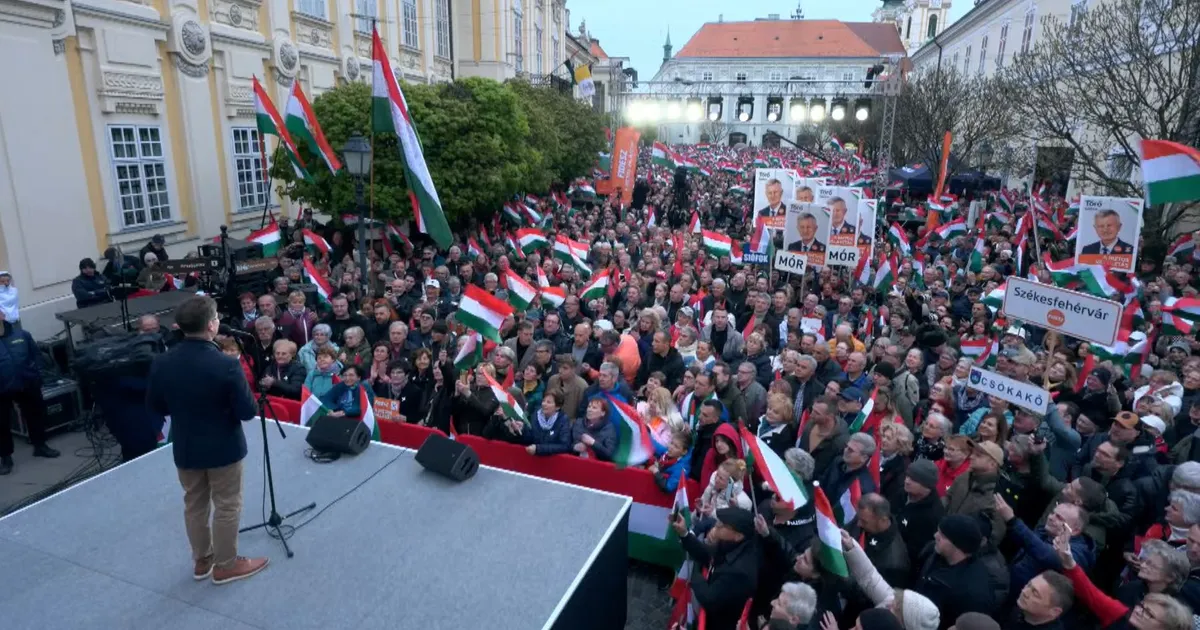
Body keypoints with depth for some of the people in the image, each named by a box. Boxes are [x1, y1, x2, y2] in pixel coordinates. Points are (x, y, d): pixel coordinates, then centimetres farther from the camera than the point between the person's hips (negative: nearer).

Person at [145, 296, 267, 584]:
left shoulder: (161, 362, -10)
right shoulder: (226, 365, -26)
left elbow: (155, 406, 4)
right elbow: (248, 412, -20)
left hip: (185, 448, 5)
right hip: (223, 448, -5)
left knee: (194, 504, 20)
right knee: (227, 507, 11)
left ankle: (202, 560, 36)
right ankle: (226, 565, 24)